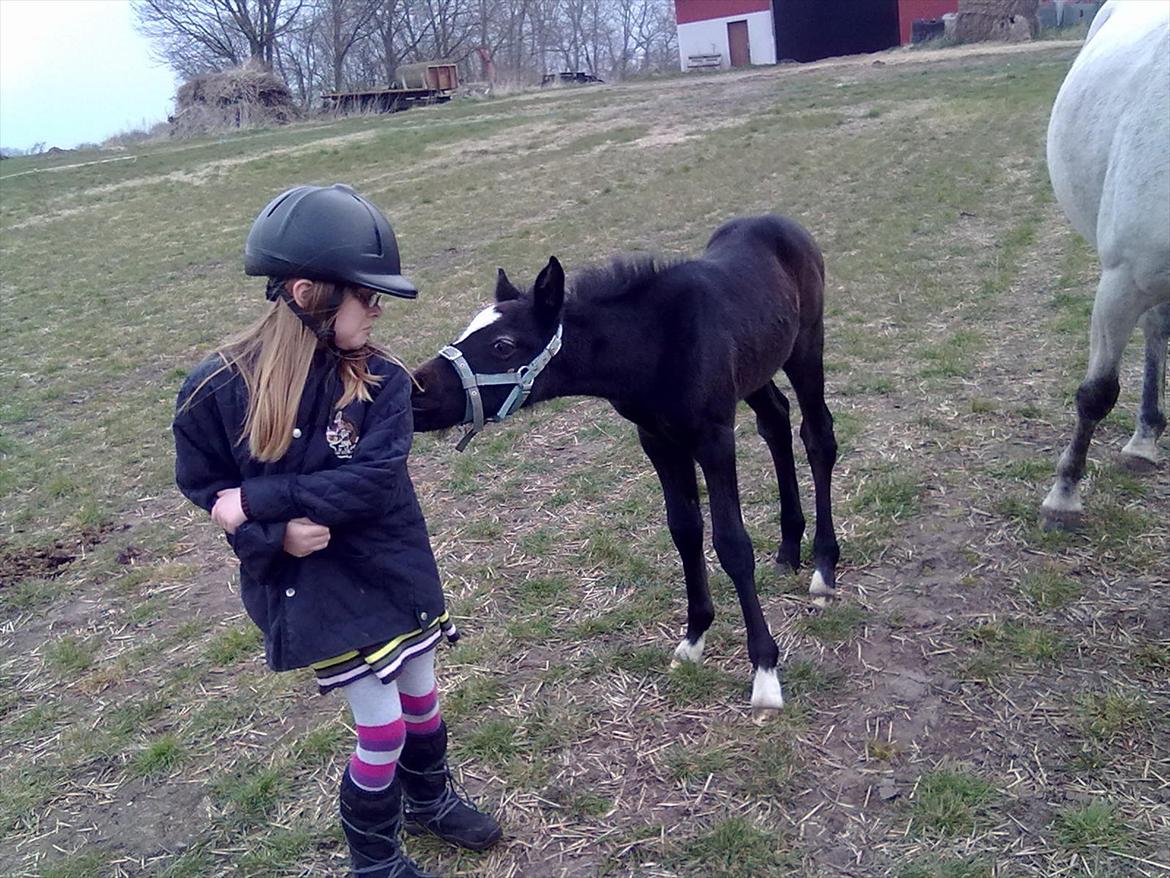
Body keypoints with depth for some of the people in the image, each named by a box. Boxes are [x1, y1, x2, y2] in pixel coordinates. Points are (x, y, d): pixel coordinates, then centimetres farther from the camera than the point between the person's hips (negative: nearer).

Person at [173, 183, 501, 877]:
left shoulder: (382, 380, -11)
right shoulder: (218, 389, -15)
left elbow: (374, 479, -22)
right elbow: (203, 487, -4)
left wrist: (261, 497, -24)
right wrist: (275, 535, -20)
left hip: (396, 571, 3)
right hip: (311, 587, -3)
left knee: (423, 701, 20)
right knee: (383, 730, 4)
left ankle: (431, 800, 52)